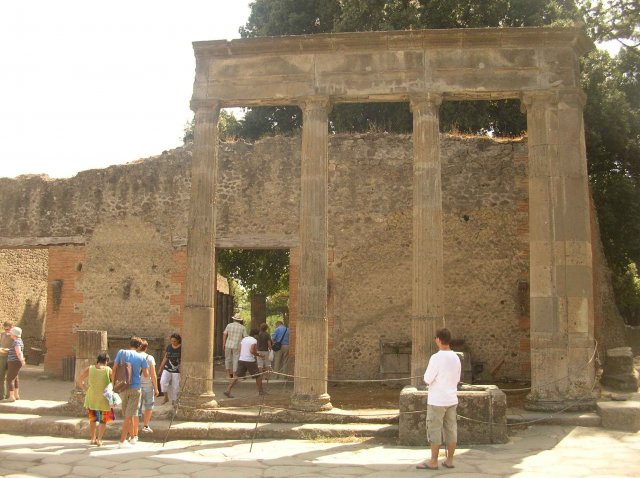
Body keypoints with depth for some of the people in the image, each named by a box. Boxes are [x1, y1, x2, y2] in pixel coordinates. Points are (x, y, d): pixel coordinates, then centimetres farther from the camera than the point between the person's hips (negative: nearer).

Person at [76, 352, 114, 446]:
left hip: (91, 398, 2)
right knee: (103, 420, 15)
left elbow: (79, 380, -4)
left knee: (92, 419, 23)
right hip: (104, 399, -2)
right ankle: (99, 439, 7)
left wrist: (86, 389, 2)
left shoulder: (89, 369, -6)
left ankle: (93, 438, 29)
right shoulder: (108, 370, -12)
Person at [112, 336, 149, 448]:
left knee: (129, 414, 16)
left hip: (123, 387, 3)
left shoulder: (121, 353, 0)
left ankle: (133, 437, 26)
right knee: (129, 415, 0)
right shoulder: (141, 357, -4)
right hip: (135, 388, -3)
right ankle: (122, 441, -5)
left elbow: (114, 369, -2)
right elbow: (146, 374, 0)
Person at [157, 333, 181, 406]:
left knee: (175, 387, 1)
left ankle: (173, 402, 14)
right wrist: (160, 368, 15)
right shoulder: (169, 347, 5)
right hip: (167, 369, 3)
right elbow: (165, 358, 14)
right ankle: (166, 397, -2)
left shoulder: (181, 348, -8)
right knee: (163, 382, -19)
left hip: (176, 370, -3)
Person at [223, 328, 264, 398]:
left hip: (241, 360, 6)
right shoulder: (254, 340, -7)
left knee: (236, 376, 1)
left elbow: (240, 350, 14)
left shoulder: (243, 339, 15)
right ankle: (261, 391, 18)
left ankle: (228, 390, -11)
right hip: (250, 361, -6)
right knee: (258, 376, 11)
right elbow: (252, 351, -20)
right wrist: (258, 354, -5)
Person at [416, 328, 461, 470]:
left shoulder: (436, 358, -16)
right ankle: (449, 460, 14)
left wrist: (429, 378, 7)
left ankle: (433, 462, 4)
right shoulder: (456, 358, 6)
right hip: (452, 400, 7)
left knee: (434, 430, 0)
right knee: (450, 429, 9)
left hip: (437, 400, -7)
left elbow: (427, 380, -13)